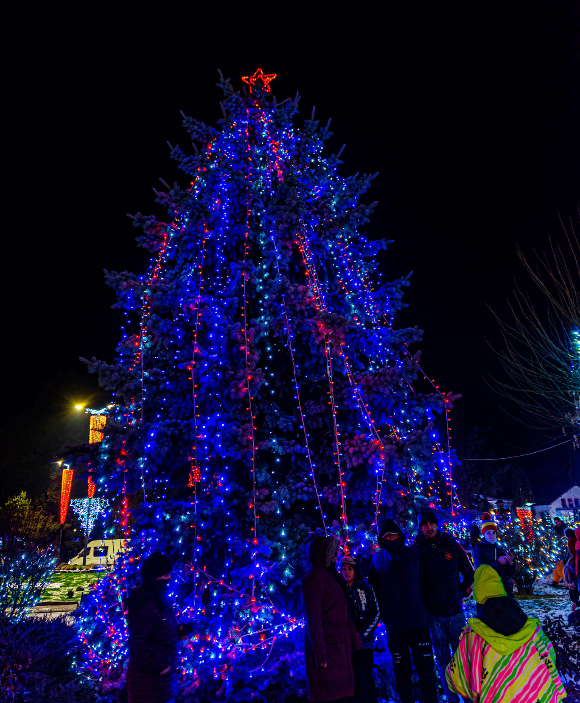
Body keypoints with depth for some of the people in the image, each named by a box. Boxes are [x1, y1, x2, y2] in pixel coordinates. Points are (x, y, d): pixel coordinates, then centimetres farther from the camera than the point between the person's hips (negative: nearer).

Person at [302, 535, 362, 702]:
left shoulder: (331, 575, 11)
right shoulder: (314, 577, -15)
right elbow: (313, 619, -18)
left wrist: (354, 638, 12)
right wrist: (321, 655, -20)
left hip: (339, 644, 8)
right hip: (326, 645, -8)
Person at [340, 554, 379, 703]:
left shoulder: (366, 589, 0)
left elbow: (375, 615, -2)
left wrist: (361, 636, -10)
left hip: (363, 644, -2)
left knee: (366, 681, -5)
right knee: (353, 682, 6)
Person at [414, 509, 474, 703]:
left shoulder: (451, 545, -1)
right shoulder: (416, 550, -5)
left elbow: (469, 572, 10)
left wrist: (462, 593, 3)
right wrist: (422, 605, -3)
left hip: (455, 610, 1)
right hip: (433, 614, -1)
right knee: (443, 661, 10)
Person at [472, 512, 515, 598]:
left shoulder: (500, 549, 15)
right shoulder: (478, 548, 2)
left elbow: (510, 574, 12)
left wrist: (510, 563, -7)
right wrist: (497, 562, -18)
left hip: (506, 589, 4)